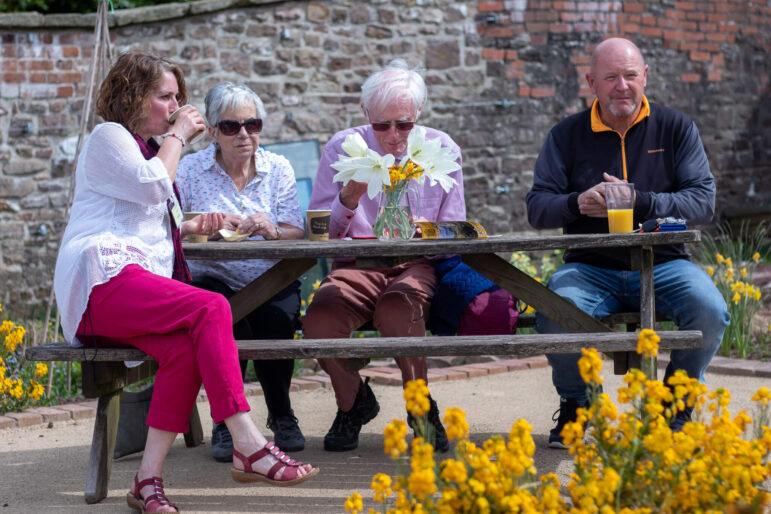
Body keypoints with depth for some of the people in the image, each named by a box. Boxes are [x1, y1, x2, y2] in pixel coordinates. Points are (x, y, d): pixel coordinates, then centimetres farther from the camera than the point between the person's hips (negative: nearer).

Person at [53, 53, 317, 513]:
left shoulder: (147, 147, 31)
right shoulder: (109, 137, 4)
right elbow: (153, 187, -12)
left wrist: (193, 227, 22)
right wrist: (177, 137, 2)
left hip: (140, 285, 8)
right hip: (105, 279, -8)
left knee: (185, 348, -25)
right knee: (212, 308, -29)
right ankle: (248, 446, -35)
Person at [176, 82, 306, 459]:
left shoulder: (278, 169, 9)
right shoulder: (189, 170, 4)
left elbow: (297, 236, 1)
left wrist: (271, 230, -22)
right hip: (214, 280, -1)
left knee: (278, 321, -31)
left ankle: (281, 415, -3)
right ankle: (225, 422, -13)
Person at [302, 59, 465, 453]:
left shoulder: (441, 150, 7)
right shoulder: (342, 149, 5)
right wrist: (349, 199, -19)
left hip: (419, 266, -1)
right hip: (357, 265, 1)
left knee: (398, 308, -37)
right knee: (319, 316, -32)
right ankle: (353, 402, -1)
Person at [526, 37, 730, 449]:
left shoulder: (675, 128, 6)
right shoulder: (568, 135, 7)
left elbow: (703, 202, -3)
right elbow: (537, 207, 3)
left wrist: (638, 201, -18)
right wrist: (576, 203, -20)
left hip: (661, 264, 0)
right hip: (591, 268, 0)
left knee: (710, 312, -29)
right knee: (554, 312, -32)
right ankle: (574, 407, -3)